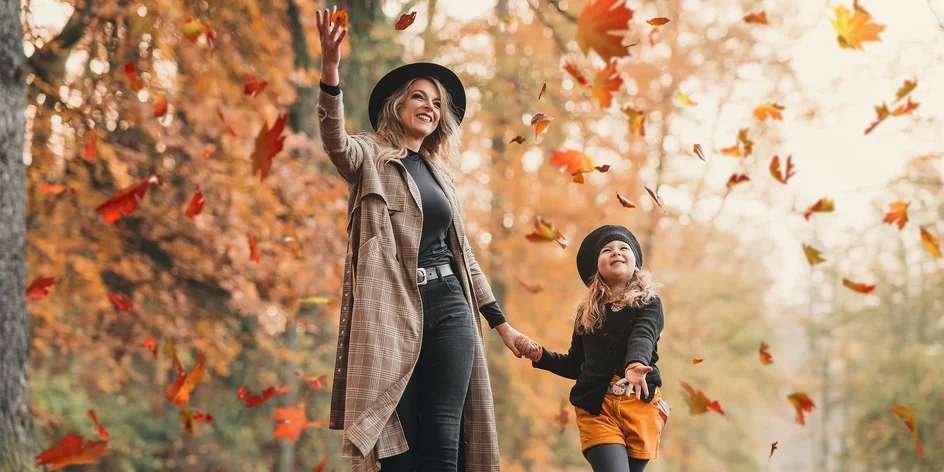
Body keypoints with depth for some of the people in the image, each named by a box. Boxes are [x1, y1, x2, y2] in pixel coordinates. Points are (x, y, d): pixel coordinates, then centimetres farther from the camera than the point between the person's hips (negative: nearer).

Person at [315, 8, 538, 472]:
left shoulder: (440, 175, 19)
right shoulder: (371, 159, 3)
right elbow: (335, 141, -20)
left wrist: (501, 324, 21)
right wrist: (330, 69, -38)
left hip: (449, 311, 5)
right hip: (391, 312, -4)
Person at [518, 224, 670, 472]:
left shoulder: (648, 303, 5)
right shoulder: (587, 312, 14)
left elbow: (642, 338, -16)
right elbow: (575, 365, 20)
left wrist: (635, 365, -38)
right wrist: (539, 354, 5)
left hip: (640, 404, -1)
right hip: (596, 407, 1)